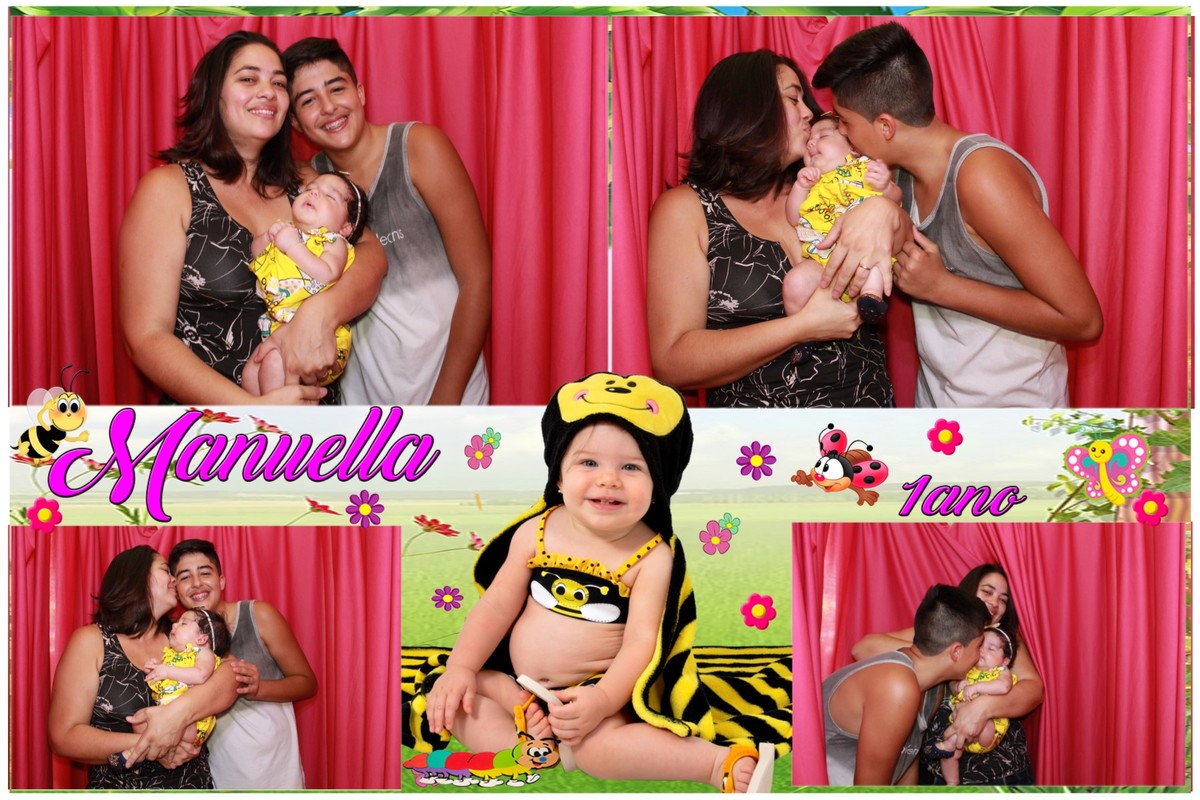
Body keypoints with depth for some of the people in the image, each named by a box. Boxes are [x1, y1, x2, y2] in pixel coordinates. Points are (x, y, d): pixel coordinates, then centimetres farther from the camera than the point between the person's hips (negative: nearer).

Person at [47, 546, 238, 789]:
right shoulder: (92, 641, -9)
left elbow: (230, 676, -16)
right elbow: (64, 737, -15)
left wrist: (179, 713, -34)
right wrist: (146, 747, -27)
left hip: (194, 784, 4)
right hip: (118, 787, -3)